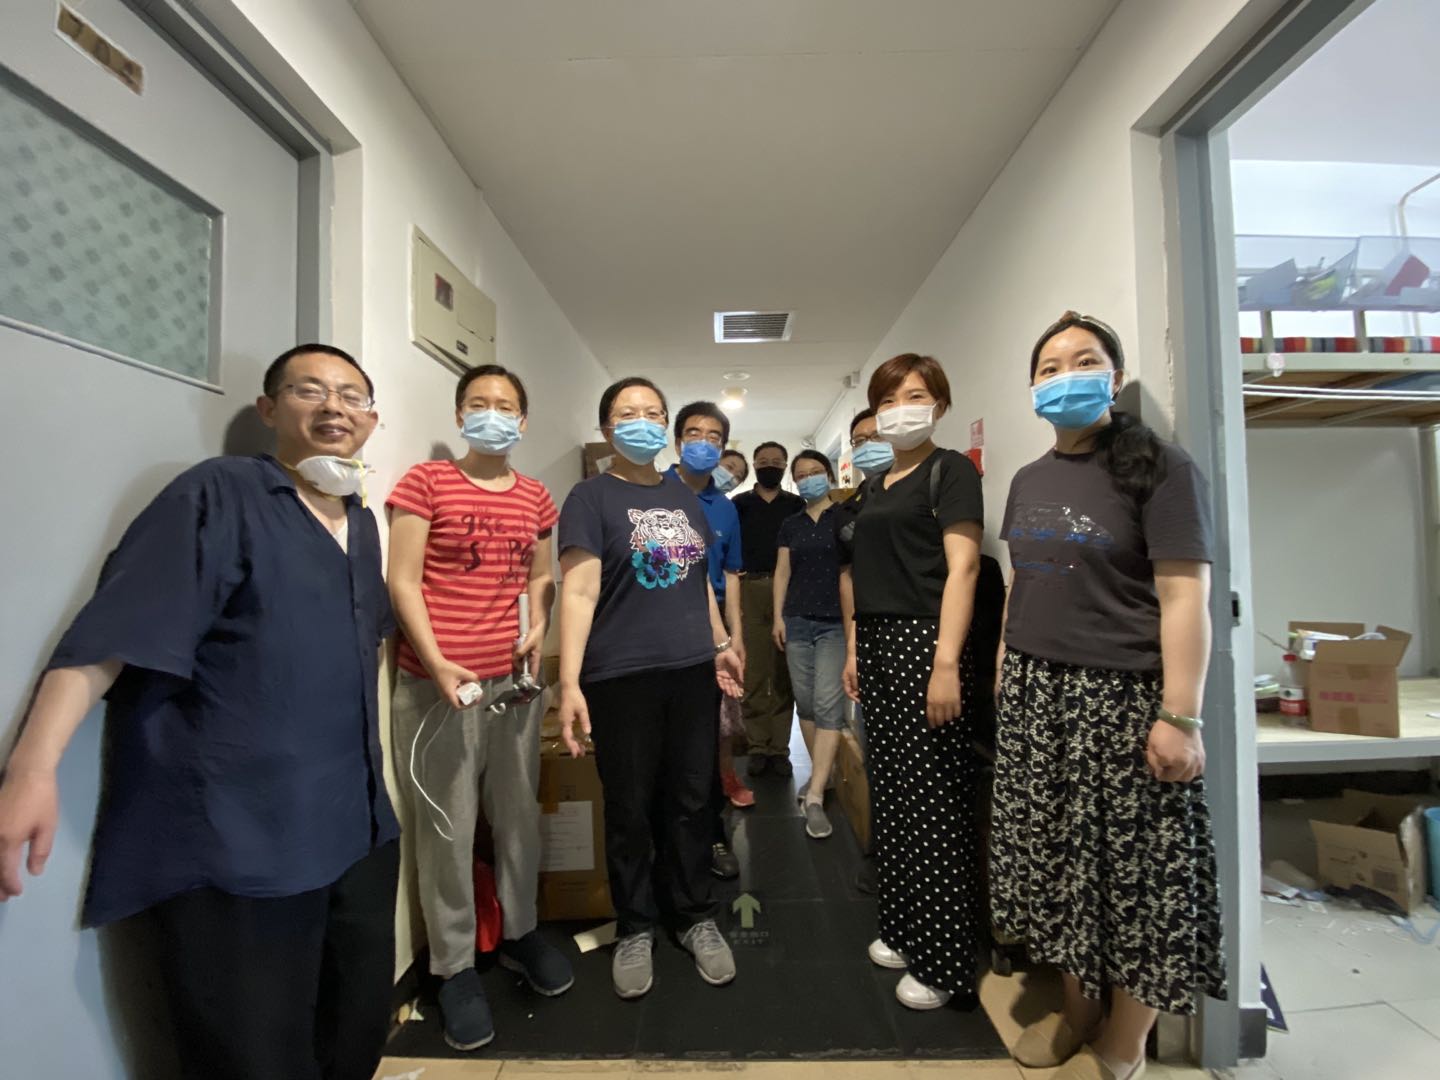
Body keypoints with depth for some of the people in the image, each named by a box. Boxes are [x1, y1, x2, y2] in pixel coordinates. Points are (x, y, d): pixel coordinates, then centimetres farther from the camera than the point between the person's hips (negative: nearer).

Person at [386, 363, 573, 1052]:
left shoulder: (536, 498, 9)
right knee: (447, 829, 7)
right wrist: (437, 664, -15)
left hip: (513, 677, 4)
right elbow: (403, 582, -7)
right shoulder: (425, 482, -3)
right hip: (437, 681, -4)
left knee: (519, 814, 15)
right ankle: (454, 966, 26)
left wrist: (539, 626, -2)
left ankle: (520, 933, 36)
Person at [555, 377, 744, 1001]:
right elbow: (578, 592, -12)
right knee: (629, 809, 10)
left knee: (691, 800, 14)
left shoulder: (685, 498, 13)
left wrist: (721, 645, 20)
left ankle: (694, 917, 34)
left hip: (692, 670, 5)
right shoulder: (591, 497, -3)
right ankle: (635, 928, 31)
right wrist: (569, 682, -18)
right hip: (621, 677, -4)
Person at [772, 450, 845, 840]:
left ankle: (815, 797, -6)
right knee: (805, 702, 9)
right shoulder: (790, 525, 14)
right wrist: (778, 616, 6)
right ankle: (821, 774, 27)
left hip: (835, 622, -4)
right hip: (797, 621, 5)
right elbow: (782, 572, 14)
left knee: (827, 704, -9)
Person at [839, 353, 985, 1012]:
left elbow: (962, 567, -13)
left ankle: (944, 962, 17)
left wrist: (946, 665, -20)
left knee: (934, 804, 0)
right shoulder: (877, 486, 18)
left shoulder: (950, 470, -4)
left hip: (923, 643, -7)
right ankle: (903, 930, 32)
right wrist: (853, 650, 14)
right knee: (892, 795, 15)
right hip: (877, 645, 8)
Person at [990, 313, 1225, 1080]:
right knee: (1056, 857, 15)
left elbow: (1184, 598, -14)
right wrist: (1006, 668, 13)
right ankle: (1076, 1009, 37)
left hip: (1122, 695, -6)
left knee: (1131, 865, 7)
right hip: (1036, 690, 6)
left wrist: (1180, 716, -18)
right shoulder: (1030, 479, 10)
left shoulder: (1159, 469, -8)